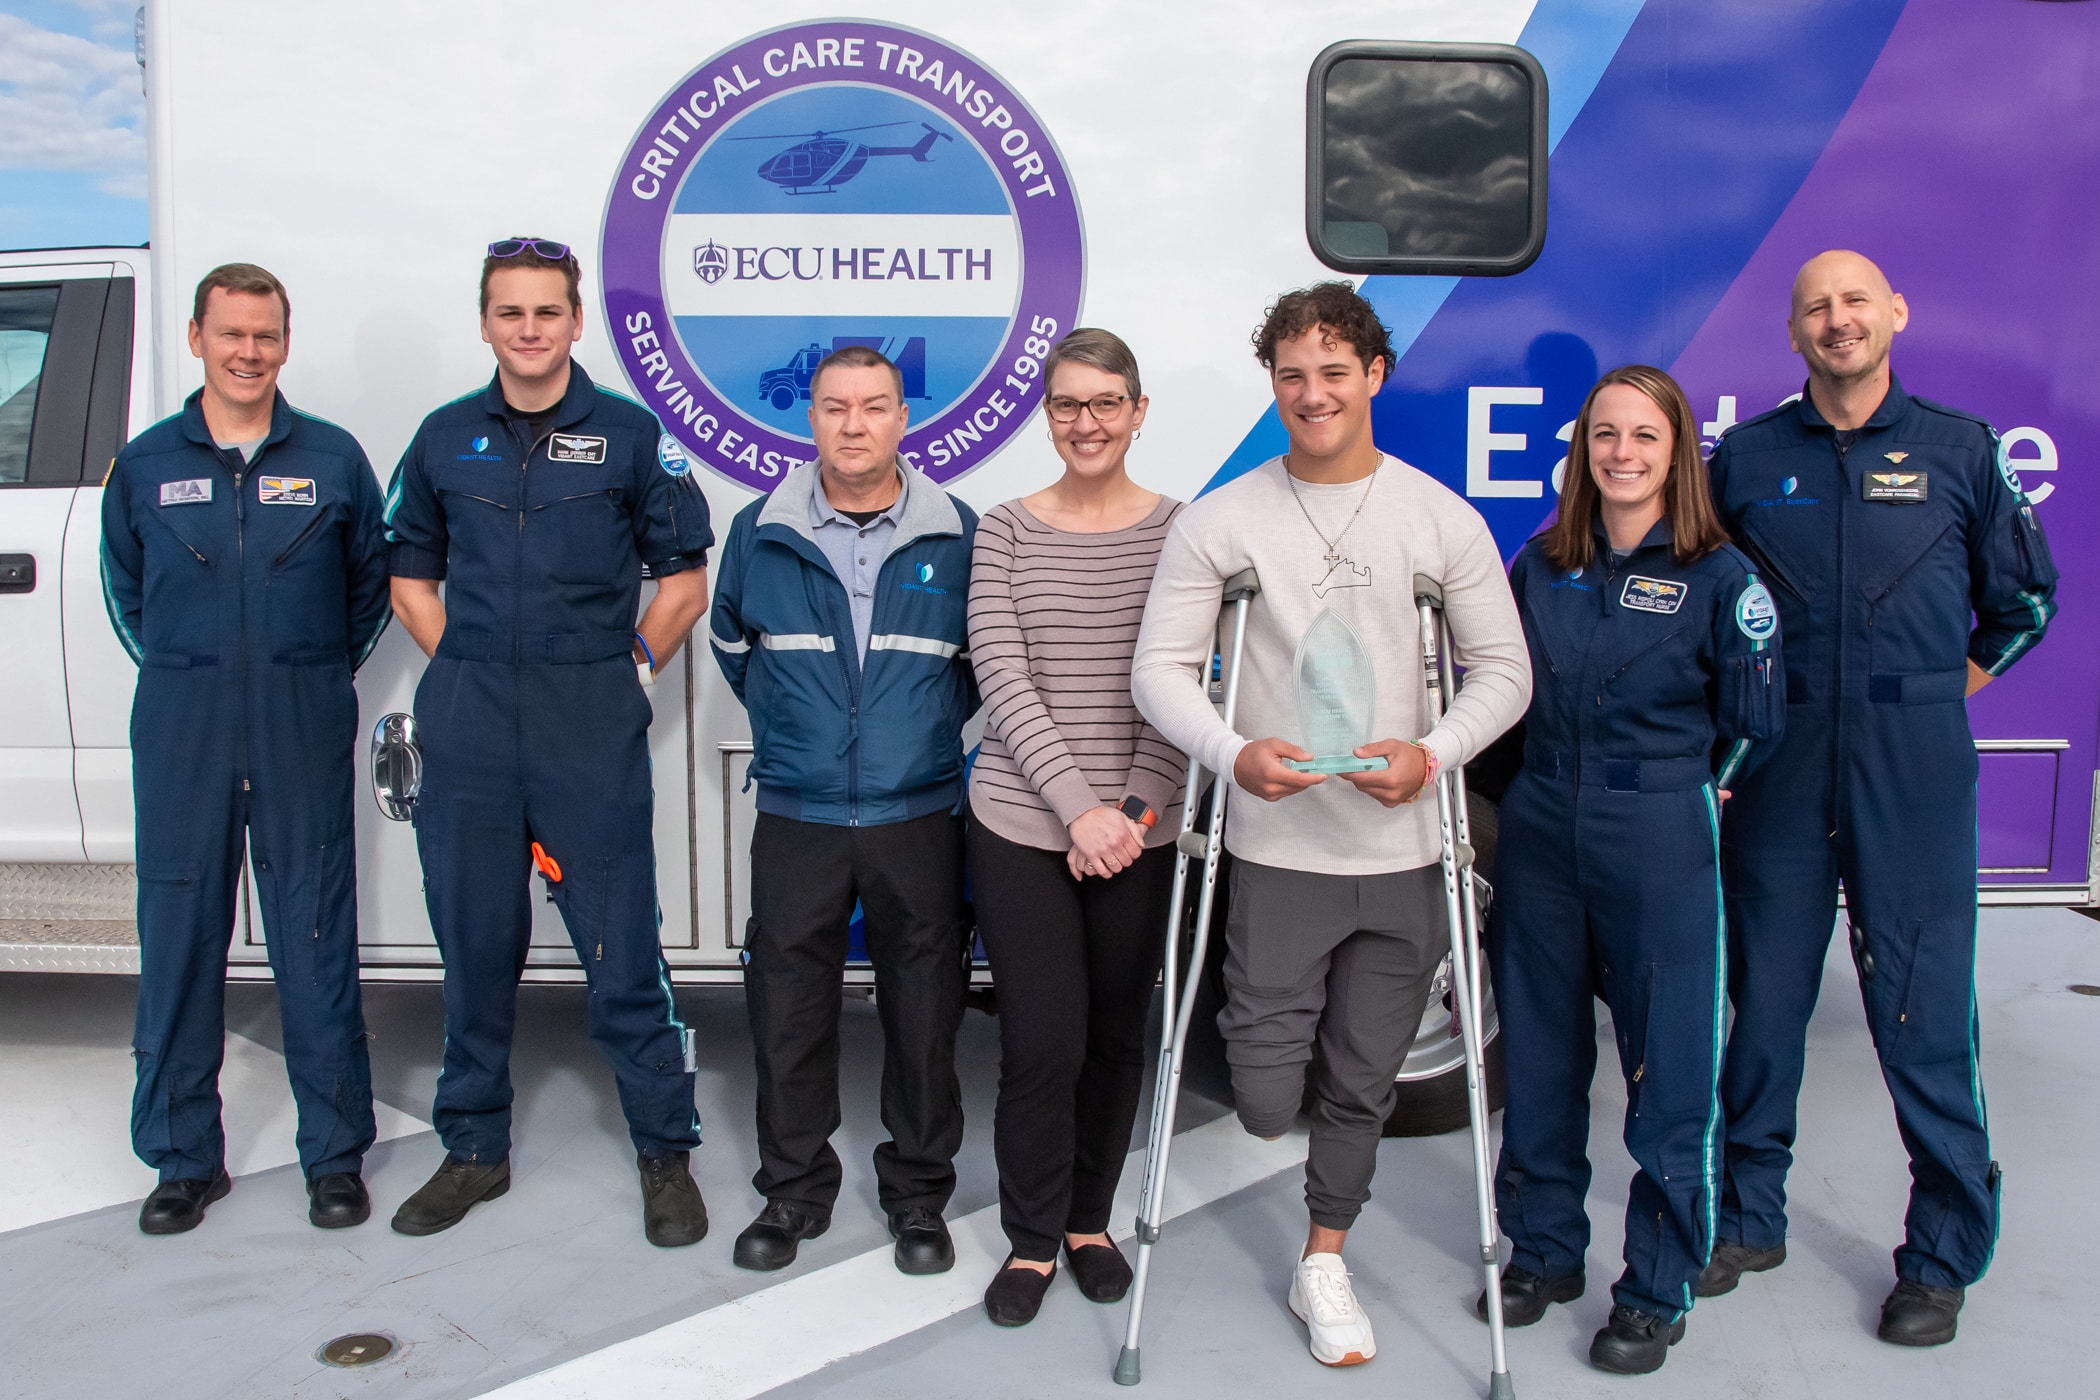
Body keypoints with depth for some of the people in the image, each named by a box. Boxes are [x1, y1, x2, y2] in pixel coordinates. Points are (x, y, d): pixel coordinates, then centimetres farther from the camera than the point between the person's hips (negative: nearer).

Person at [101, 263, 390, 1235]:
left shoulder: (332, 458, 4)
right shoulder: (147, 462, 7)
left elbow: (371, 581, 12)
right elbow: (124, 589, 18)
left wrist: (314, 677, 9)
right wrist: (187, 673, 11)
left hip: (304, 730, -1)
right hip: (180, 728, 1)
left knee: (316, 941, 2)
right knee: (178, 941, 5)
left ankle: (334, 1156, 14)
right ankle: (185, 1158, 19)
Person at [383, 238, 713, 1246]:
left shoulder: (630, 436, 2)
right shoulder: (445, 438, 10)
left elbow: (685, 580, 6)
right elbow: (411, 578, 17)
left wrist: (628, 671, -1)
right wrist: (470, 672, 6)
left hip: (593, 730, -3)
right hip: (468, 732, 3)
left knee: (622, 947, -1)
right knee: (474, 943, 11)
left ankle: (666, 1153, 14)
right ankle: (474, 1149, 27)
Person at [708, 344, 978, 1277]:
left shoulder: (958, 534, 0)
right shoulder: (762, 531, 3)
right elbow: (731, 640, 19)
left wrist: (937, 726, 8)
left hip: (920, 815, -1)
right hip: (796, 816, 1)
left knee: (924, 1014, 7)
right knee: (789, 1014, 8)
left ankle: (918, 1192, 25)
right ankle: (793, 1189, 26)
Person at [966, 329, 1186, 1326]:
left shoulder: (1179, 531, 1)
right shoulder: (1004, 532, 0)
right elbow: (1003, 681, -8)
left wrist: (1134, 811, -12)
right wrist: (1077, 806, -17)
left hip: (1138, 830, 1)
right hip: (1022, 825, -1)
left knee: (1117, 1036, 12)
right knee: (1042, 1041, -1)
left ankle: (1089, 1220, 33)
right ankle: (1032, 1240, 21)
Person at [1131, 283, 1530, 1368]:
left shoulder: (1443, 519, 2)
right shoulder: (1218, 522, -3)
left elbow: (1504, 670, 4)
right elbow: (1160, 669, -4)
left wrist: (1432, 753, -14)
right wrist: (1235, 754, -21)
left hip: (1400, 854, 2)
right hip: (1277, 852, -1)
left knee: (1361, 1088, 13)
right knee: (1265, 1103, 0)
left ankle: (1323, 1263, 35)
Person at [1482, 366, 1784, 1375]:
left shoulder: (1719, 575, -4)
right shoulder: (1541, 563, 7)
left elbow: (1755, 721, 0)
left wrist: (1675, 788, 7)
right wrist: (1553, 782, 9)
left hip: (1660, 849, -4)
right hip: (1539, 836, 4)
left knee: (1668, 1070, 3)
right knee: (1539, 1055, 13)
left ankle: (1657, 1292, 19)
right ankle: (1545, 1251, 30)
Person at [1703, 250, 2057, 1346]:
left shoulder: (1959, 450, 5)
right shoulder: (1745, 456, 7)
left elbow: (2025, 596, 17)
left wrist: (1952, 687, 13)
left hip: (1914, 774, -1)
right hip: (1779, 768, 2)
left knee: (1921, 1011, 1)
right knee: (1763, 1000, 9)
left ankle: (1943, 1254, 17)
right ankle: (1749, 1216, 25)